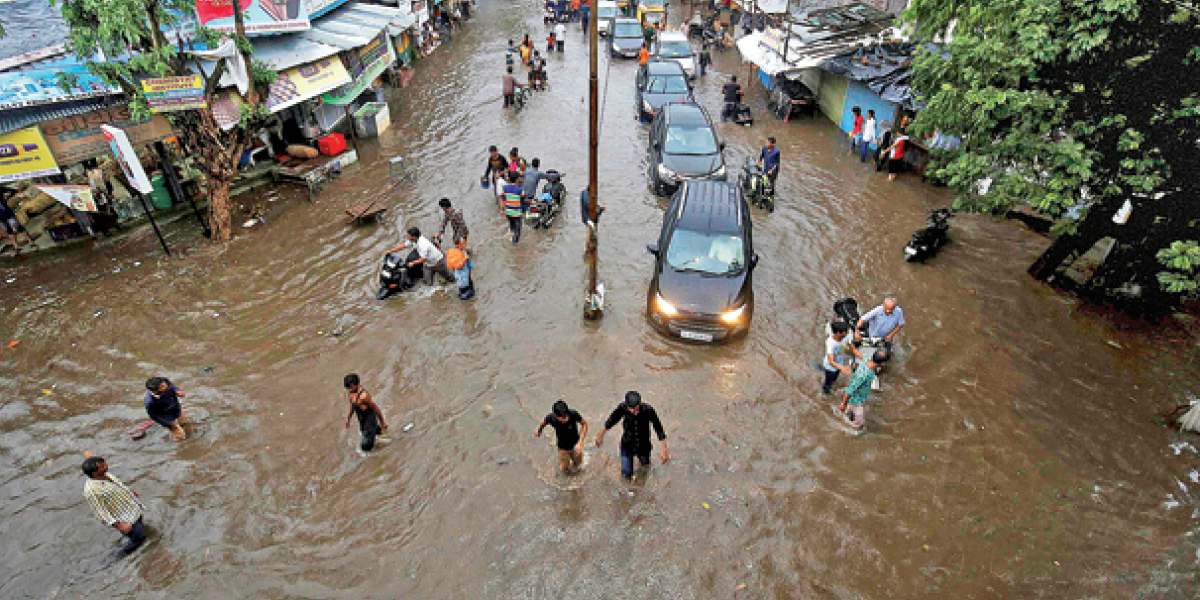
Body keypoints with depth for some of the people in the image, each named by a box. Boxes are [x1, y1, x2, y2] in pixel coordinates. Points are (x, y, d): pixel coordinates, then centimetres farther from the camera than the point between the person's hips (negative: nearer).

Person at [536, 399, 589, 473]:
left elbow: (585, 424, -19)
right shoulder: (551, 418, -33)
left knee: (577, 463, 23)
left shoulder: (573, 414, -36)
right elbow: (543, 422, -9)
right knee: (564, 469, 14)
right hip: (563, 447, 0)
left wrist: (580, 442, -29)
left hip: (575, 445, 0)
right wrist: (538, 431, 14)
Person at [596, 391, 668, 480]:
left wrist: (664, 450, -20)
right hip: (627, 444, 0)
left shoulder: (648, 410, -30)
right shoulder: (622, 407, -27)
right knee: (626, 475, 2)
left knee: (645, 464, 25)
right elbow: (612, 419, -7)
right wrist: (601, 435, 5)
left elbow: (658, 429, -20)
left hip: (644, 445, 0)